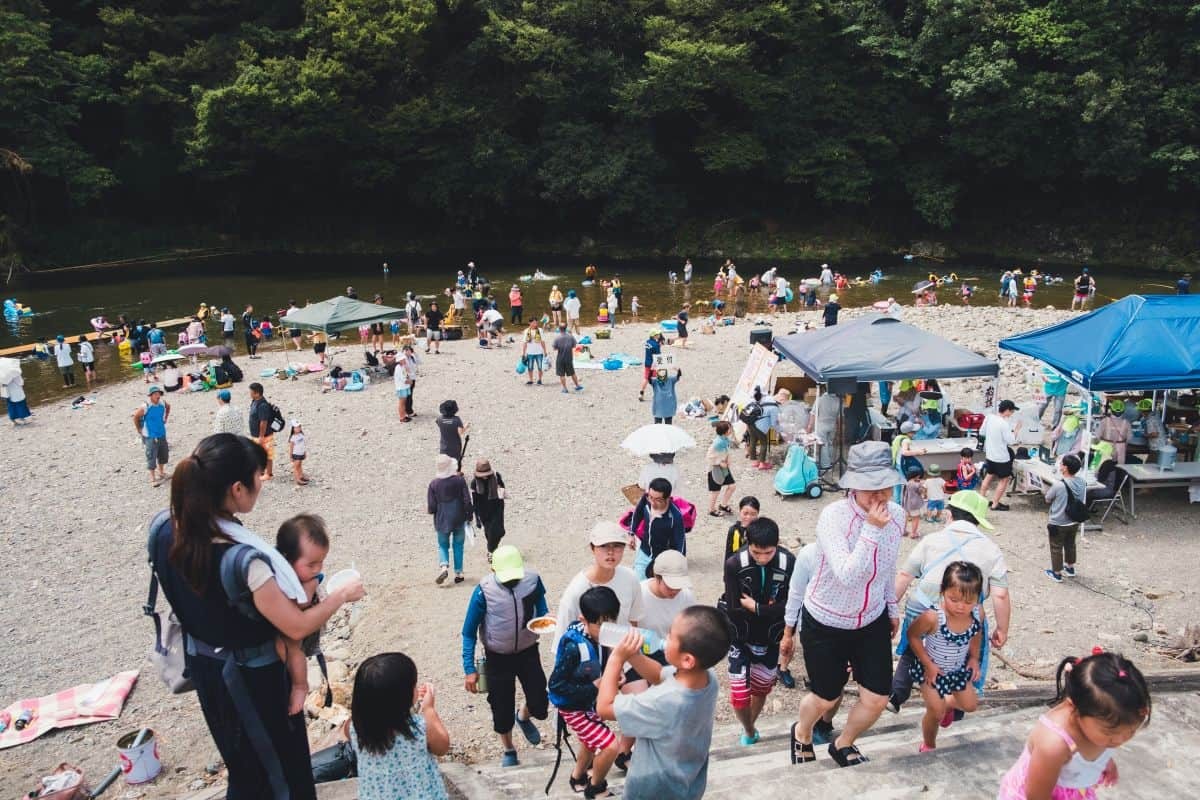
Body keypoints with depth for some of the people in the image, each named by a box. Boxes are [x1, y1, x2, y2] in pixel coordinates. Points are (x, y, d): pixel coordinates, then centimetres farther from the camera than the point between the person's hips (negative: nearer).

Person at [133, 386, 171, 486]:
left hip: (162, 434, 6)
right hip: (150, 436, -6)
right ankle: (153, 478, 8)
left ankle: (161, 473, 40)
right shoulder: (145, 407, -21)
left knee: (163, 454, 19)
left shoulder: (162, 403, -5)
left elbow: (168, 407, 18)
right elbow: (135, 417, -13)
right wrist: (139, 430, -6)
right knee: (151, 457, -2)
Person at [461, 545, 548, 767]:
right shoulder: (484, 590, -22)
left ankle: (524, 716, 39)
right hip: (498, 657, -2)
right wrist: (470, 669, -15)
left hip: (528, 652, 2)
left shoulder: (533, 580, -16)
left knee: (540, 706, 0)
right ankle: (508, 750, 39)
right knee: (502, 709, 8)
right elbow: (469, 633, -12)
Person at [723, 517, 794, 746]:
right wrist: (769, 609, -20)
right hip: (741, 639, -2)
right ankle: (749, 731, 30)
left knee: (761, 690, 19)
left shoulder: (789, 563, -20)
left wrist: (755, 607, -21)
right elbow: (733, 610, -22)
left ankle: (750, 726, 48)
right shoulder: (734, 564, -23)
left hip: (769, 640, 2)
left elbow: (791, 606, -19)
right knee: (739, 696, -1)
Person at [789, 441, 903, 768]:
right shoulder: (833, 516, -30)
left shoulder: (896, 514, -10)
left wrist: (892, 607, 18)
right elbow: (848, 576, -38)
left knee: (877, 698, 7)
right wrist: (872, 528, -41)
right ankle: (801, 734, 50)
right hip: (826, 624, -5)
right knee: (827, 698, 13)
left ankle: (843, 745, 41)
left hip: (872, 621, 5)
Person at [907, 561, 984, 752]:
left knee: (970, 704, 19)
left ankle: (948, 703, 54)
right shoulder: (933, 617, -39)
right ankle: (929, 746, 32)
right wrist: (928, 664, -19)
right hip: (931, 669, -5)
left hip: (959, 669, 5)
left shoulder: (977, 614, -23)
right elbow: (913, 636, -22)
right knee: (936, 712, 3)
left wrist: (974, 658, -3)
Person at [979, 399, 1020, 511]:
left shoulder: (989, 417, -3)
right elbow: (1010, 441, -19)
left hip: (989, 454, 8)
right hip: (1001, 457, -8)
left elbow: (982, 432, 8)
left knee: (989, 475, 24)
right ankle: (995, 504, 12)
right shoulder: (1004, 423, -24)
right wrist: (1016, 429, -8)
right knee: (1004, 479, 7)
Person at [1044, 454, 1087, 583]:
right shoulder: (1082, 482, -11)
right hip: (1075, 522, 6)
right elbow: (1083, 501, 5)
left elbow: (1047, 499, -12)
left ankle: (1056, 573, 25)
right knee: (1070, 544, 27)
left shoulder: (1058, 485, -29)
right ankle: (1070, 568, 43)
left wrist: (1051, 488, 3)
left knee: (1056, 548, 13)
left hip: (1058, 523, -6)